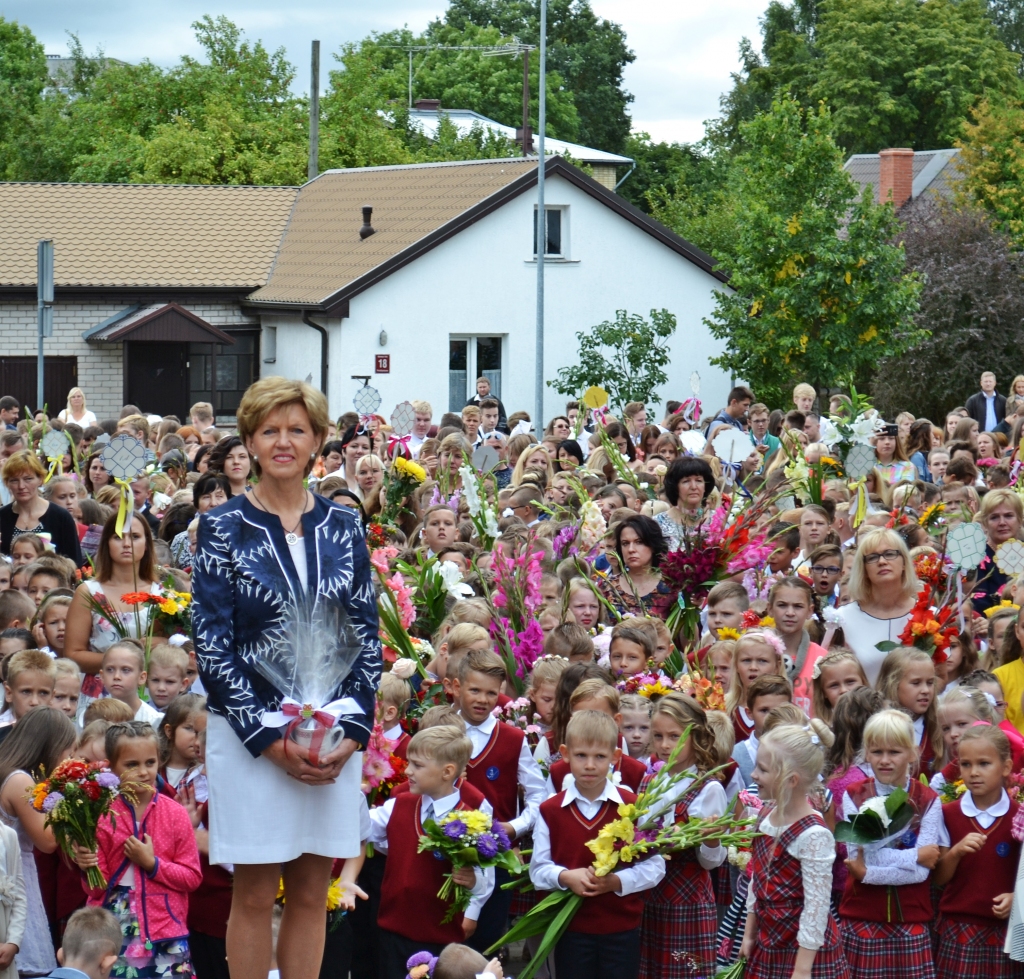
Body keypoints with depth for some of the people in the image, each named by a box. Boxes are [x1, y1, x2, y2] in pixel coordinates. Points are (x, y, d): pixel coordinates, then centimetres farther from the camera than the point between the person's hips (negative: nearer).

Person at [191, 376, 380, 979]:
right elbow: (210, 642, -6)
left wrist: (352, 731, -5)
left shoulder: (343, 527, 7)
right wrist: (268, 738, -12)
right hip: (249, 735, -3)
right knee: (255, 895, 1)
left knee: (313, 894, 6)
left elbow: (368, 635, 8)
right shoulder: (224, 529, -1)